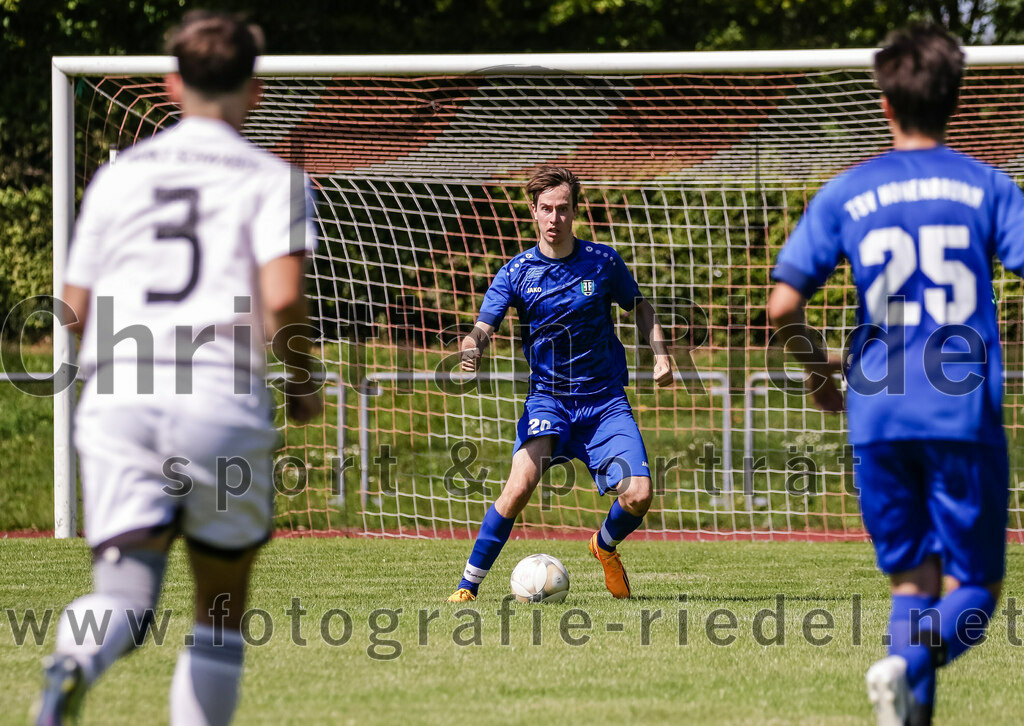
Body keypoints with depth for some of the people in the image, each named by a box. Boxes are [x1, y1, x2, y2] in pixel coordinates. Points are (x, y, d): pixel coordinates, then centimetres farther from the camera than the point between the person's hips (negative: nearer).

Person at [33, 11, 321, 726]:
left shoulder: (119, 176, 16)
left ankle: (73, 664, -43)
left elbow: (77, 308, 18)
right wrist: (304, 384, 8)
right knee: (221, 612, 15)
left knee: (124, 594, -9)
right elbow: (282, 298, -10)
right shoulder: (273, 179, 5)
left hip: (116, 396, 2)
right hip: (224, 400, -2)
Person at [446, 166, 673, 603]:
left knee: (638, 496, -13)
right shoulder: (516, 273, -4)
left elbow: (639, 307, 17)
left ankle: (605, 545, 24)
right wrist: (471, 352, -36)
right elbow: (483, 329, -12)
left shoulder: (603, 262, 0)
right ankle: (468, 585, -14)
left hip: (606, 399, 2)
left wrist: (660, 354, 3)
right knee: (519, 487, -25)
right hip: (548, 398, -2)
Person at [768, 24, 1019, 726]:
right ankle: (910, 662, -25)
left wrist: (820, 372, 17)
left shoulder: (846, 194, 6)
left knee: (913, 580, 15)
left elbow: (783, 305, 0)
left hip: (878, 414, 2)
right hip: (966, 413, -2)